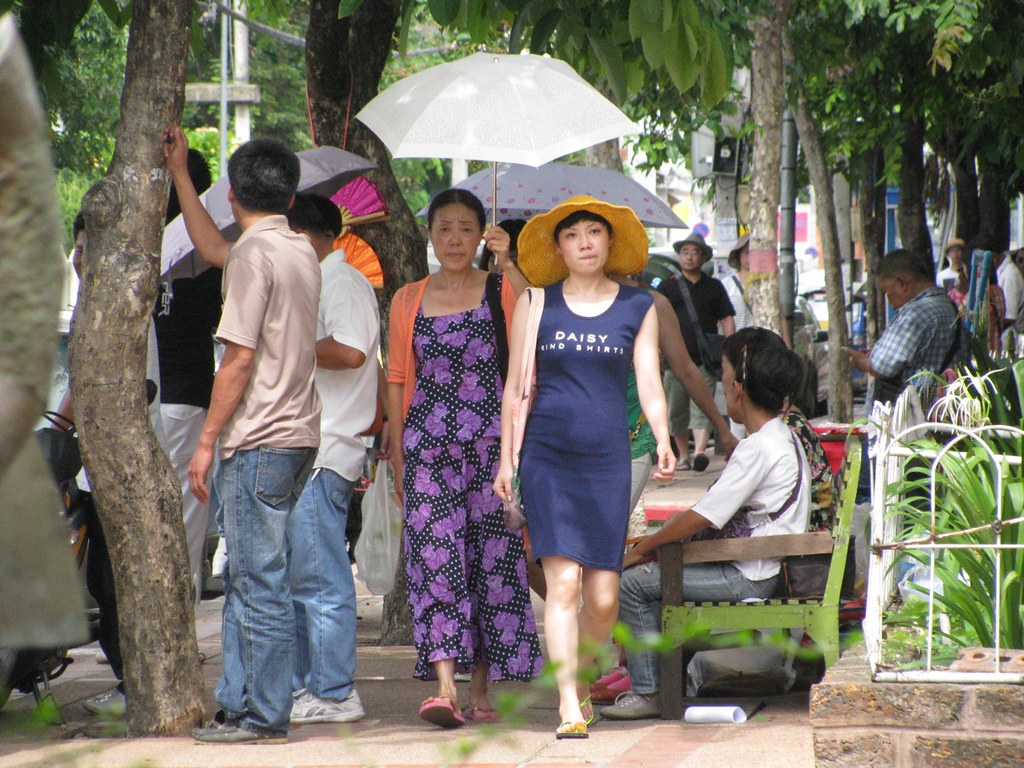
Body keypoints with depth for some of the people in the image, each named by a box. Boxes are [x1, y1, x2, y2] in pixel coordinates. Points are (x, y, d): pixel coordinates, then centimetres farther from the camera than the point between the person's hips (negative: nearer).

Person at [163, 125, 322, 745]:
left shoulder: (254, 255, -12)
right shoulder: (301, 251, 14)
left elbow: (240, 358, -16)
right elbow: (213, 249, 32)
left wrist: (207, 441, -11)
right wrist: (178, 173, 37)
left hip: (258, 441, -9)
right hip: (298, 435, 9)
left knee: (261, 583, -4)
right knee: (248, 578, 14)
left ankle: (266, 716, -1)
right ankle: (239, 705, 18)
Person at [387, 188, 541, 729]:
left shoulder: (500, 289, 6)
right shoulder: (408, 300, 12)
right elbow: (398, 378, 14)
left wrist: (508, 265, -22)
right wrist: (396, 451, 9)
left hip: (491, 440, -1)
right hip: (428, 444, 1)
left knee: (492, 558, 0)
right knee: (436, 557, -11)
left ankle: (480, 691, 10)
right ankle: (445, 687, -19)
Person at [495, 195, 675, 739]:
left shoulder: (638, 307, 9)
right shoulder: (536, 304, 7)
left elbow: (649, 382, 3)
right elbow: (516, 384, 8)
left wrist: (663, 442, -13)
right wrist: (506, 459, 5)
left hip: (608, 459, 1)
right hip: (547, 454, -1)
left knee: (603, 598, 1)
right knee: (563, 580, -14)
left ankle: (581, 683, 25)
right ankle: (568, 709, -14)